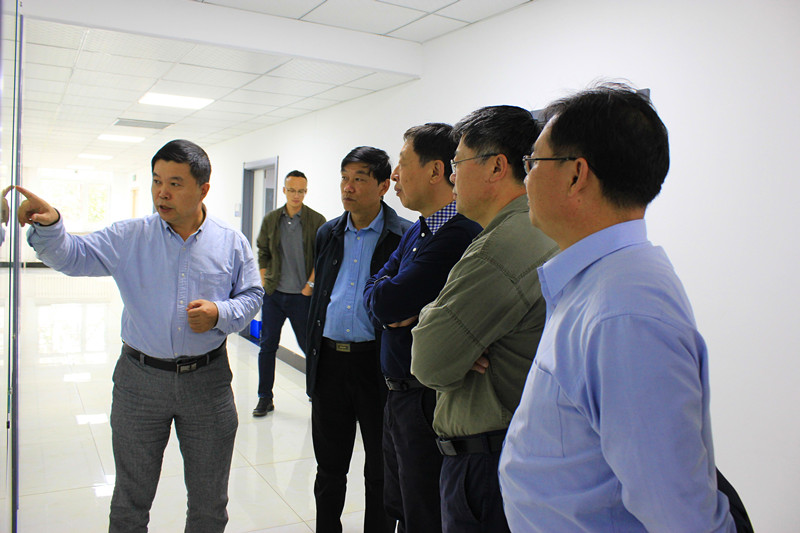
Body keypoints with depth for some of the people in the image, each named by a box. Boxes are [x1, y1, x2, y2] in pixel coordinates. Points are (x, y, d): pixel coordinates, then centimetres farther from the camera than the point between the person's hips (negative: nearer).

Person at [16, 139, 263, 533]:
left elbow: (251, 296, 3)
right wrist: (48, 226, -26)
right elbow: (72, 256, -6)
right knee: (130, 500, 18)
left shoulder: (232, 243, -2)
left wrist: (220, 314, -16)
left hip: (208, 382, 0)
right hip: (140, 381, 0)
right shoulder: (130, 238, -2)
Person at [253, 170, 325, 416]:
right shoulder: (271, 220, 7)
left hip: (302, 295, -3)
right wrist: (265, 283, 4)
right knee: (267, 346, 7)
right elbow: (263, 253, 13)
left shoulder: (316, 221, -2)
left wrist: (310, 284, -9)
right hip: (273, 294, 3)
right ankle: (265, 398, 20)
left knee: (308, 345, 3)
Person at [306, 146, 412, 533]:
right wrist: (314, 353, 15)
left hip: (376, 365, -4)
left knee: (380, 472, 12)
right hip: (329, 362, 5)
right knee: (329, 465, 18)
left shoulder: (406, 236, -8)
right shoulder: (328, 234, 9)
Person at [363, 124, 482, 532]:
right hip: (398, 393, 9)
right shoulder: (417, 230, 10)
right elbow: (374, 291, 7)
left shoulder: (459, 234, -23)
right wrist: (395, 307, -13)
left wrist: (390, 302, -4)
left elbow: (386, 300, -25)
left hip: (429, 402, -9)